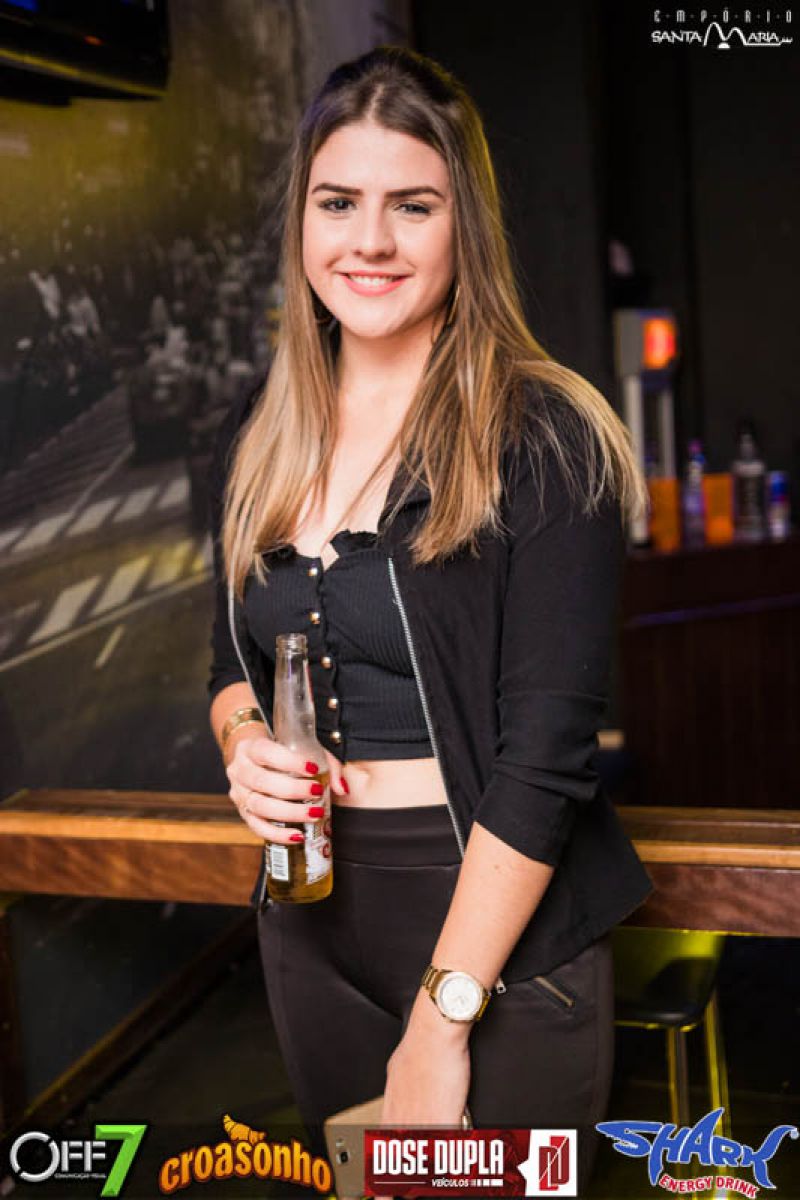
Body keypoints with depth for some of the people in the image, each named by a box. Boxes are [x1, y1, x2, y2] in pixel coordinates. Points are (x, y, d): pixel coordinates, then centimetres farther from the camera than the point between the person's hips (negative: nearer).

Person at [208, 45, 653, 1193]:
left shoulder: (542, 441, -14)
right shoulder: (255, 445, 4)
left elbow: (546, 752, -18)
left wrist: (443, 1016, -17)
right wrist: (243, 737, -8)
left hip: (499, 925, -5)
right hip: (309, 919, 6)